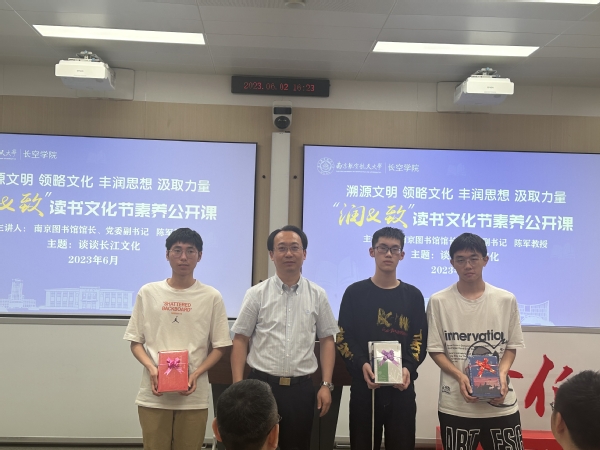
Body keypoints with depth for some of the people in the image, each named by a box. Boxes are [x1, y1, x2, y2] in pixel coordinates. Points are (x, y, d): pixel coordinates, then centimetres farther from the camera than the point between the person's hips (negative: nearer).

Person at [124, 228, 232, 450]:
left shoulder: (211, 297, 0)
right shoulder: (148, 293, 3)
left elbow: (219, 347, 4)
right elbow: (136, 342, 7)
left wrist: (196, 374, -11)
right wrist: (151, 368, -11)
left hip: (194, 396, 0)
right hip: (154, 395, 1)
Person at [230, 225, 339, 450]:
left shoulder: (317, 295, 3)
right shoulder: (256, 294, -1)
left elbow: (327, 340, 6)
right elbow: (240, 340, 0)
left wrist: (326, 384, -1)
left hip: (301, 388, 1)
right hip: (262, 385, -1)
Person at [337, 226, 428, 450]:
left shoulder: (413, 295, 8)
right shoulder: (355, 293, 4)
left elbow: (420, 340, 5)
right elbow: (343, 338, 1)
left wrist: (408, 368, -13)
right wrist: (361, 365, -16)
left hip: (401, 387, 1)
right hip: (364, 385, -1)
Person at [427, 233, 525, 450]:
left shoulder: (506, 300, 2)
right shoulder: (439, 301, -1)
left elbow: (511, 346, 8)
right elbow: (436, 350, 1)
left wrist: (502, 373, -10)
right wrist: (459, 376, -15)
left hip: (501, 404, 1)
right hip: (455, 405, -1)